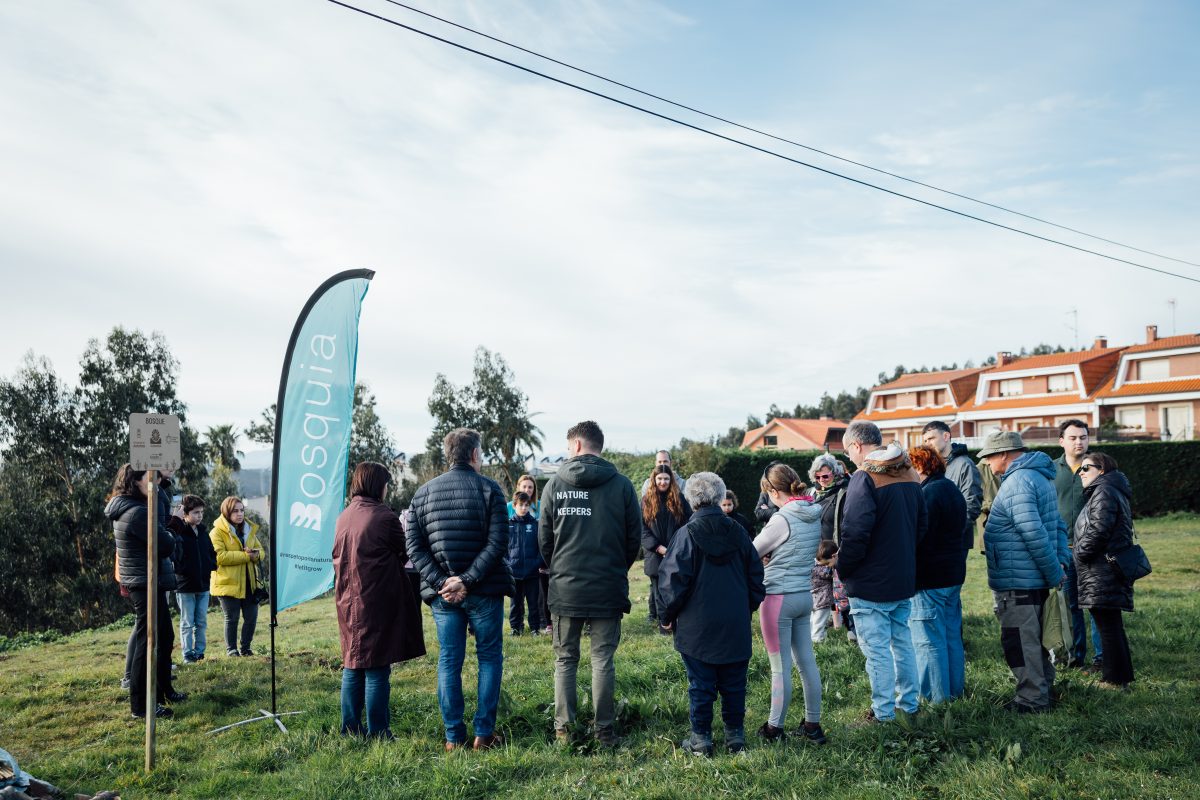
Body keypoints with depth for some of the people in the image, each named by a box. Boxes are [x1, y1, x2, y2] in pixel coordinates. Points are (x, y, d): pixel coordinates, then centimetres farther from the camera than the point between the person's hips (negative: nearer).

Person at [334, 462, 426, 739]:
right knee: (377, 668, 1)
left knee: (352, 666, 15)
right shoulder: (384, 517, -15)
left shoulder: (343, 517, 6)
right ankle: (377, 732, 6)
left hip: (348, 601, 7)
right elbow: (404, 555, -2)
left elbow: (337, 558, 14)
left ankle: (350, 727, 21)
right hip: (377, 601, -7)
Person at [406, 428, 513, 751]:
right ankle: (484, 733, 11)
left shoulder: (424, 492, 6)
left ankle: (454, 736, 14)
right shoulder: (488, 488, -5)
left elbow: (414, 546, 0)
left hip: (443, 593, 3)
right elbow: (497, 543, -14)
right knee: (489, 658, 10)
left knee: (448, 662, 10)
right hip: (484, 591, -3)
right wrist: (467, 581, -14)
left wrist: (441, 582, -6)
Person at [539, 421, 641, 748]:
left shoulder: (555, 484, -3)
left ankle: (563, 728, 13)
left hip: (565, 589, 0)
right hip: (608, 589, 0)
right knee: (603, 660, 7)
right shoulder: (621, 485, -3)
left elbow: (544, 539, 4)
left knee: (565, 659, 11)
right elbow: (635, 538, 3)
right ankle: (605, 730, 10)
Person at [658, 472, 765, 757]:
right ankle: (735, 736, 21)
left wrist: (669, 614, 2)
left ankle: (701, 739, 12)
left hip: (697, 626, -3)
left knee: (700, 684, 6)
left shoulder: (687, 533, -11)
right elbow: (756, 575, 9)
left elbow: (673, 580, -13)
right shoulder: (737, 532, 2)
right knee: (733, 684, 14)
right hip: (736, 626, 4)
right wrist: (748, 607, 20)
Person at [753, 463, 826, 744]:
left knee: (780, 667, 3)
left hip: (779, 597, -8)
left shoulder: (782, 519, -18)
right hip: (805, 594, 8)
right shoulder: (815, 515, 5)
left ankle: (775, 728, 15)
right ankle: (813, 725, 23)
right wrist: (772, 554, 7)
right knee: (806, 661, 15)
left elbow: (753, 552, -9)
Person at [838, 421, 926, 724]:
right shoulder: (908, 475, 8)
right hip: (904, 579, 8)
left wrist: (843, 569, -10)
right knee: (902, 641, 18)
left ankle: (883, 712, 8)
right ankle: (909, 703, 27)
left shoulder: (864, 478, -18)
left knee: (876, 648, 1)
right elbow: (921, 525, 16)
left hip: (871, 583, -8)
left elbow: (855, 533, -23)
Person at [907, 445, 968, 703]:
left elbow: (919, 539, -20)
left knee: (929, 639, -2)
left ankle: (935, 696, 4)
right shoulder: (953, 489, 13)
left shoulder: (928, 494, -18)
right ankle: (955, 689, 25)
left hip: (929, 578, -10)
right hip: (954, 575, 10)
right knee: (952, 635, 16)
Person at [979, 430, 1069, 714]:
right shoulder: (1041, 476, 14)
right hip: (1038, 580, 10)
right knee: (1035, 639, 20)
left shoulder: (1016, 482, -20)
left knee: (1020, 643, 0)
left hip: (1017, 583, -10)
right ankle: (1042, 689, 31)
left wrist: (1055, 573, -18)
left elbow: (1035, 535, -26)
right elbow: (1058, 525, 18)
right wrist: (1060, 562, 9)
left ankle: (1032, 699, 8)